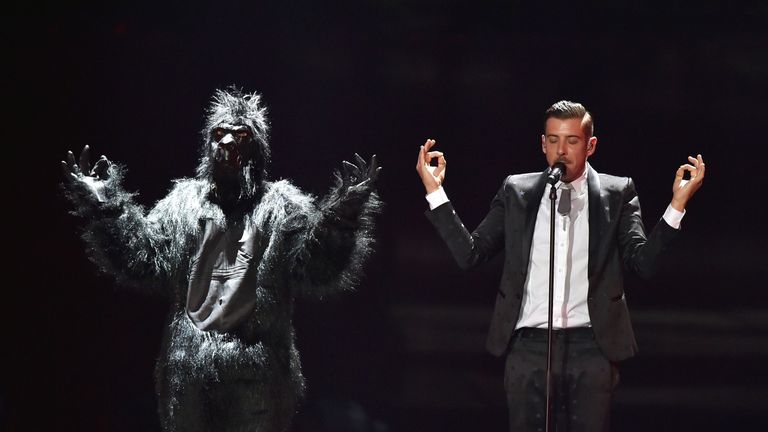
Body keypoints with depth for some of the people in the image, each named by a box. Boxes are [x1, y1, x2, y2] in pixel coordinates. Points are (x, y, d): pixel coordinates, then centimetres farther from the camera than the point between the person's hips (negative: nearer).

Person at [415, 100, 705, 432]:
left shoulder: (617, 193, 6)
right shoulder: (517, 192, 9)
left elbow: (643, 261, -5)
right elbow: (469, 254, 4)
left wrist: (678, 204, -15)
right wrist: (434, 191, -2)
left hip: (590, 347, -1)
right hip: (528, 346, 1)